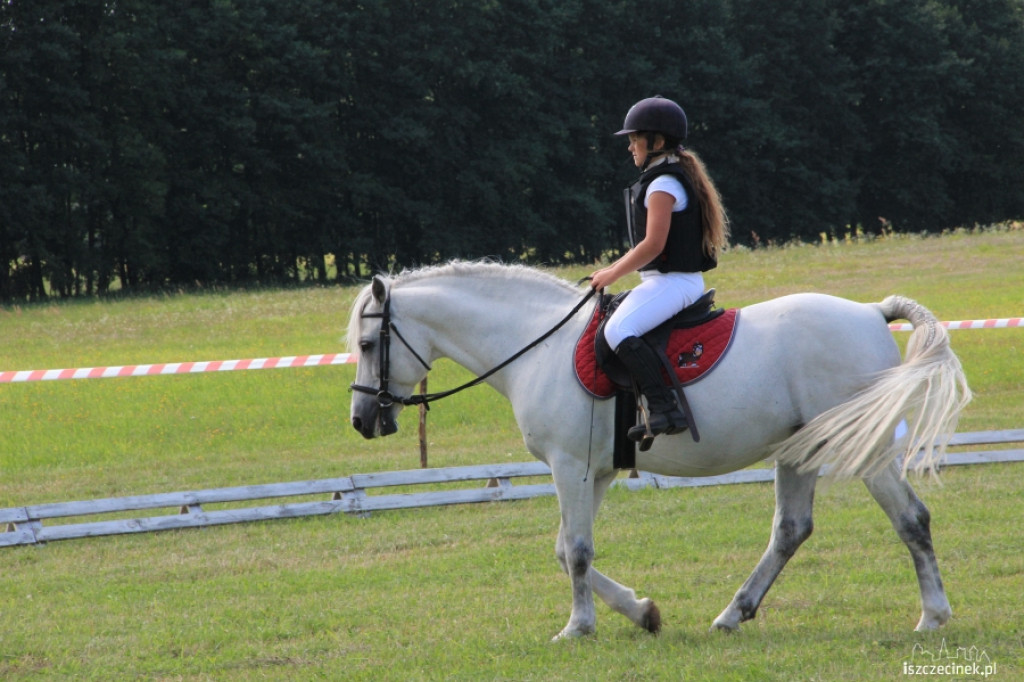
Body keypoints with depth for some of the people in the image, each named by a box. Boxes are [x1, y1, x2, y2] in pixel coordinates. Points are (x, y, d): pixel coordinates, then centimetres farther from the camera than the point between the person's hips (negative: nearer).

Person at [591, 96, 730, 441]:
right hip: (678, 280, 11)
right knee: (619, 328, 24)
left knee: (618, 330, -27)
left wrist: (613, 274, -11)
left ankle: (664, 409, -33)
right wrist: (614, 269, 19)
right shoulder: (672, 178, 18)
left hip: (672, 281, -11)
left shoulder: (663, 185, -14)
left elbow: (653, 244, -21)